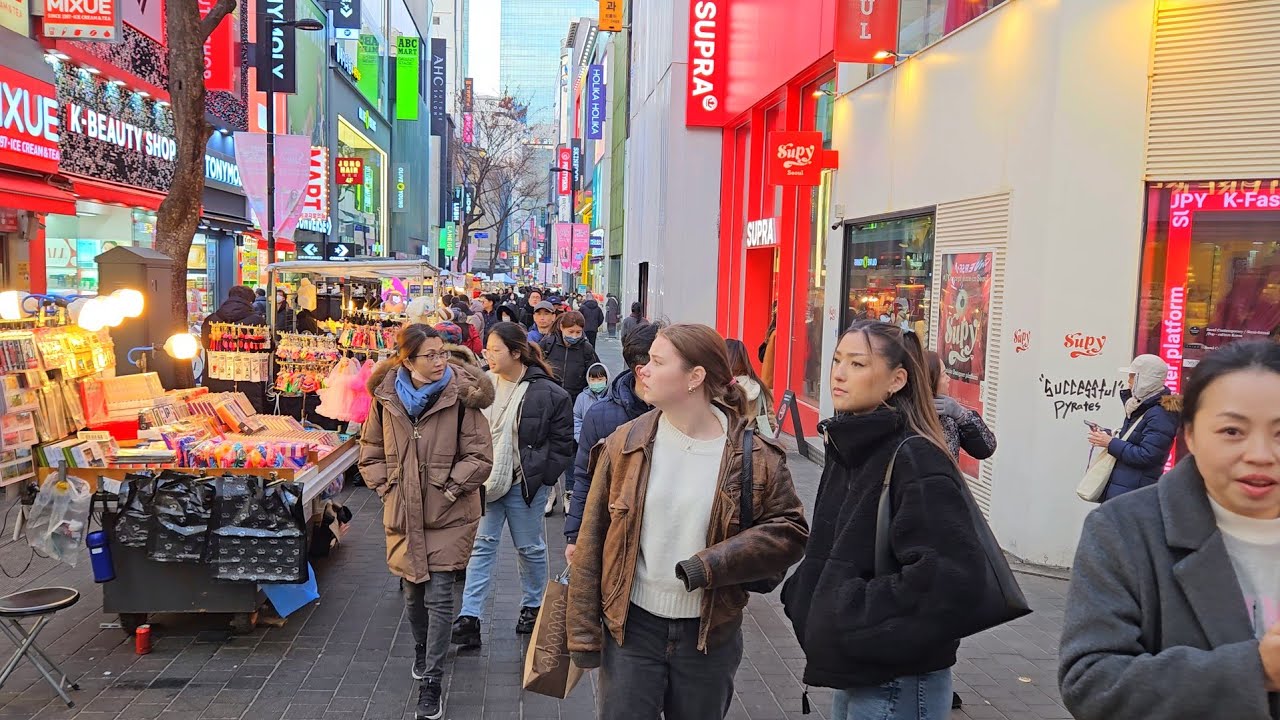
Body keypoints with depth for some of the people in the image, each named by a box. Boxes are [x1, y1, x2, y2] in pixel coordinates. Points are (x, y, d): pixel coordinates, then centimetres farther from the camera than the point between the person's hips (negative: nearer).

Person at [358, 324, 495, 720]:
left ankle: (432, 680, 10)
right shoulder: (386, 397, -2)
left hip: (448, 515, -3)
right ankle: (421, 647, 47)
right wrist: (385, 487, 1)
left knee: (439, 596, -3)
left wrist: (448, 488, -14)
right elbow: (370, 450, 11)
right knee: (413, 592, 19)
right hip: (403, 515, 3)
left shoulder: (460, 397, -12)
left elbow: (480, 457, -10)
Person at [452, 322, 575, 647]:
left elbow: (563, 443, -6)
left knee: (530, 548, 12)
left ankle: (533, 607, 32)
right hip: (485, 482, 3)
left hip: (524, 485, -3)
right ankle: (469, 617, 3)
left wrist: (542, 477, -10)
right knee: (480, 545, 1)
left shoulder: (548, 393, -12)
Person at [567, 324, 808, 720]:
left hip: (711, 632, 0)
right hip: (632, 626, 0)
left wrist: (713, 563, -20)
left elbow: (790, 531, -7)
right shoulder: (627, 443, -5)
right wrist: (583, 630, -3)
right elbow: (592, 538, -1)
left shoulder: (753, 455, -9)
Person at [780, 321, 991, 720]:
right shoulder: (849, 450, 7)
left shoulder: (916, 461, -19)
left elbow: (953, 574, -27)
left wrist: (866, 619, -21)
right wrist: (802, 596, 4)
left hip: (897, 682, -8)